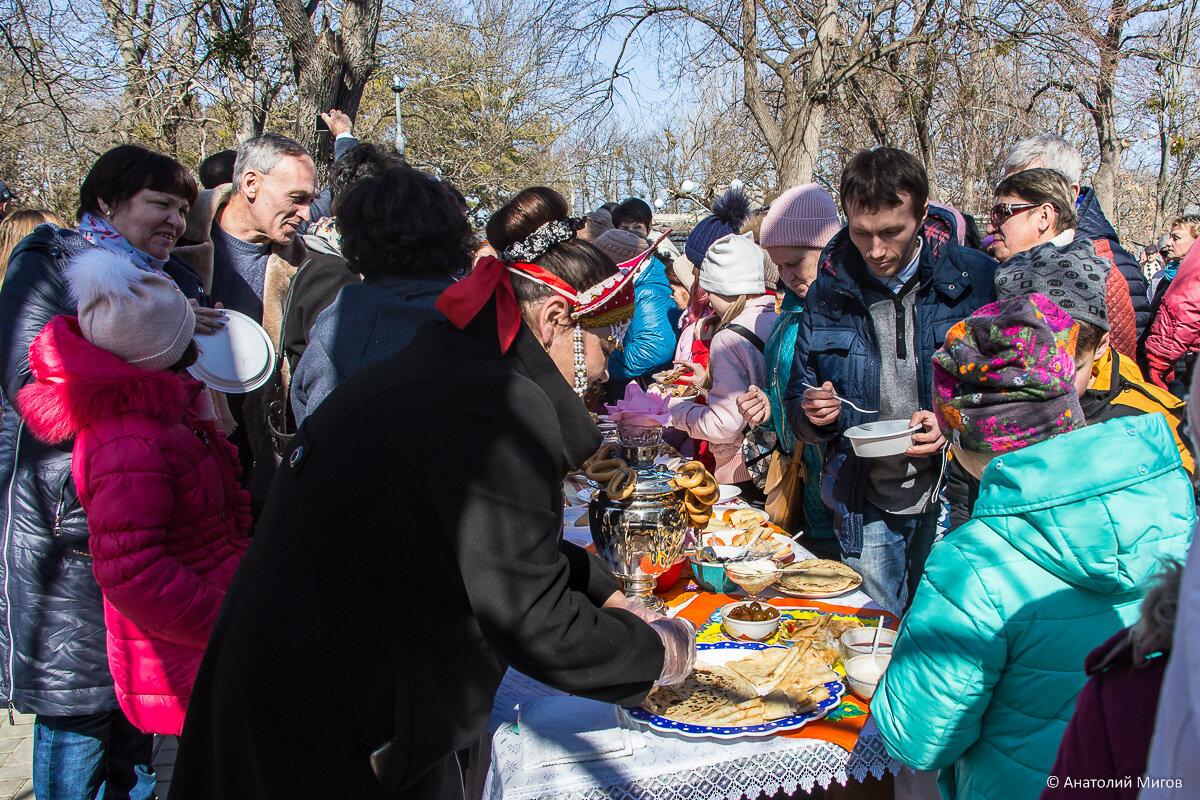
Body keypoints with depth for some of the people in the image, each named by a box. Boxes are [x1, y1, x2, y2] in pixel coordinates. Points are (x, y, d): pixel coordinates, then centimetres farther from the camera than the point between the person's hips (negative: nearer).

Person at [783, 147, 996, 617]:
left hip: (953, 495, -1)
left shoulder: (977, 279, -6)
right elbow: (798, 400, 10)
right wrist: (814, 413, -12)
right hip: (865, 507, 2)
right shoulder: (827, 292, 1)